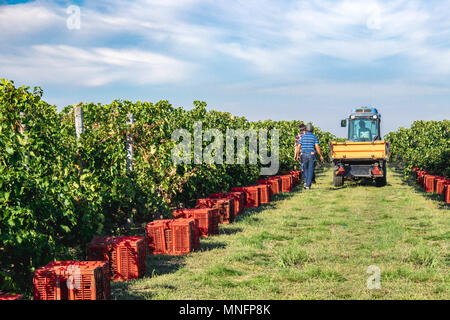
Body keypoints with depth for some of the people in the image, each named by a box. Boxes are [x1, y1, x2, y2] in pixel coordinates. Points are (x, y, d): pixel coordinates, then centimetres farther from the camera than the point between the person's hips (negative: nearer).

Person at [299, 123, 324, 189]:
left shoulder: (303, 136, 5)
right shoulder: (314, 137, -1)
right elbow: (317, 147, -10)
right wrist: (321, 156, -3)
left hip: (304, 155, 2)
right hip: (312, 155, -2)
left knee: (305, 169, 18)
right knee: (310, 170, 3)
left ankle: (306, 182, 5)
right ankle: (308, 185, 0)